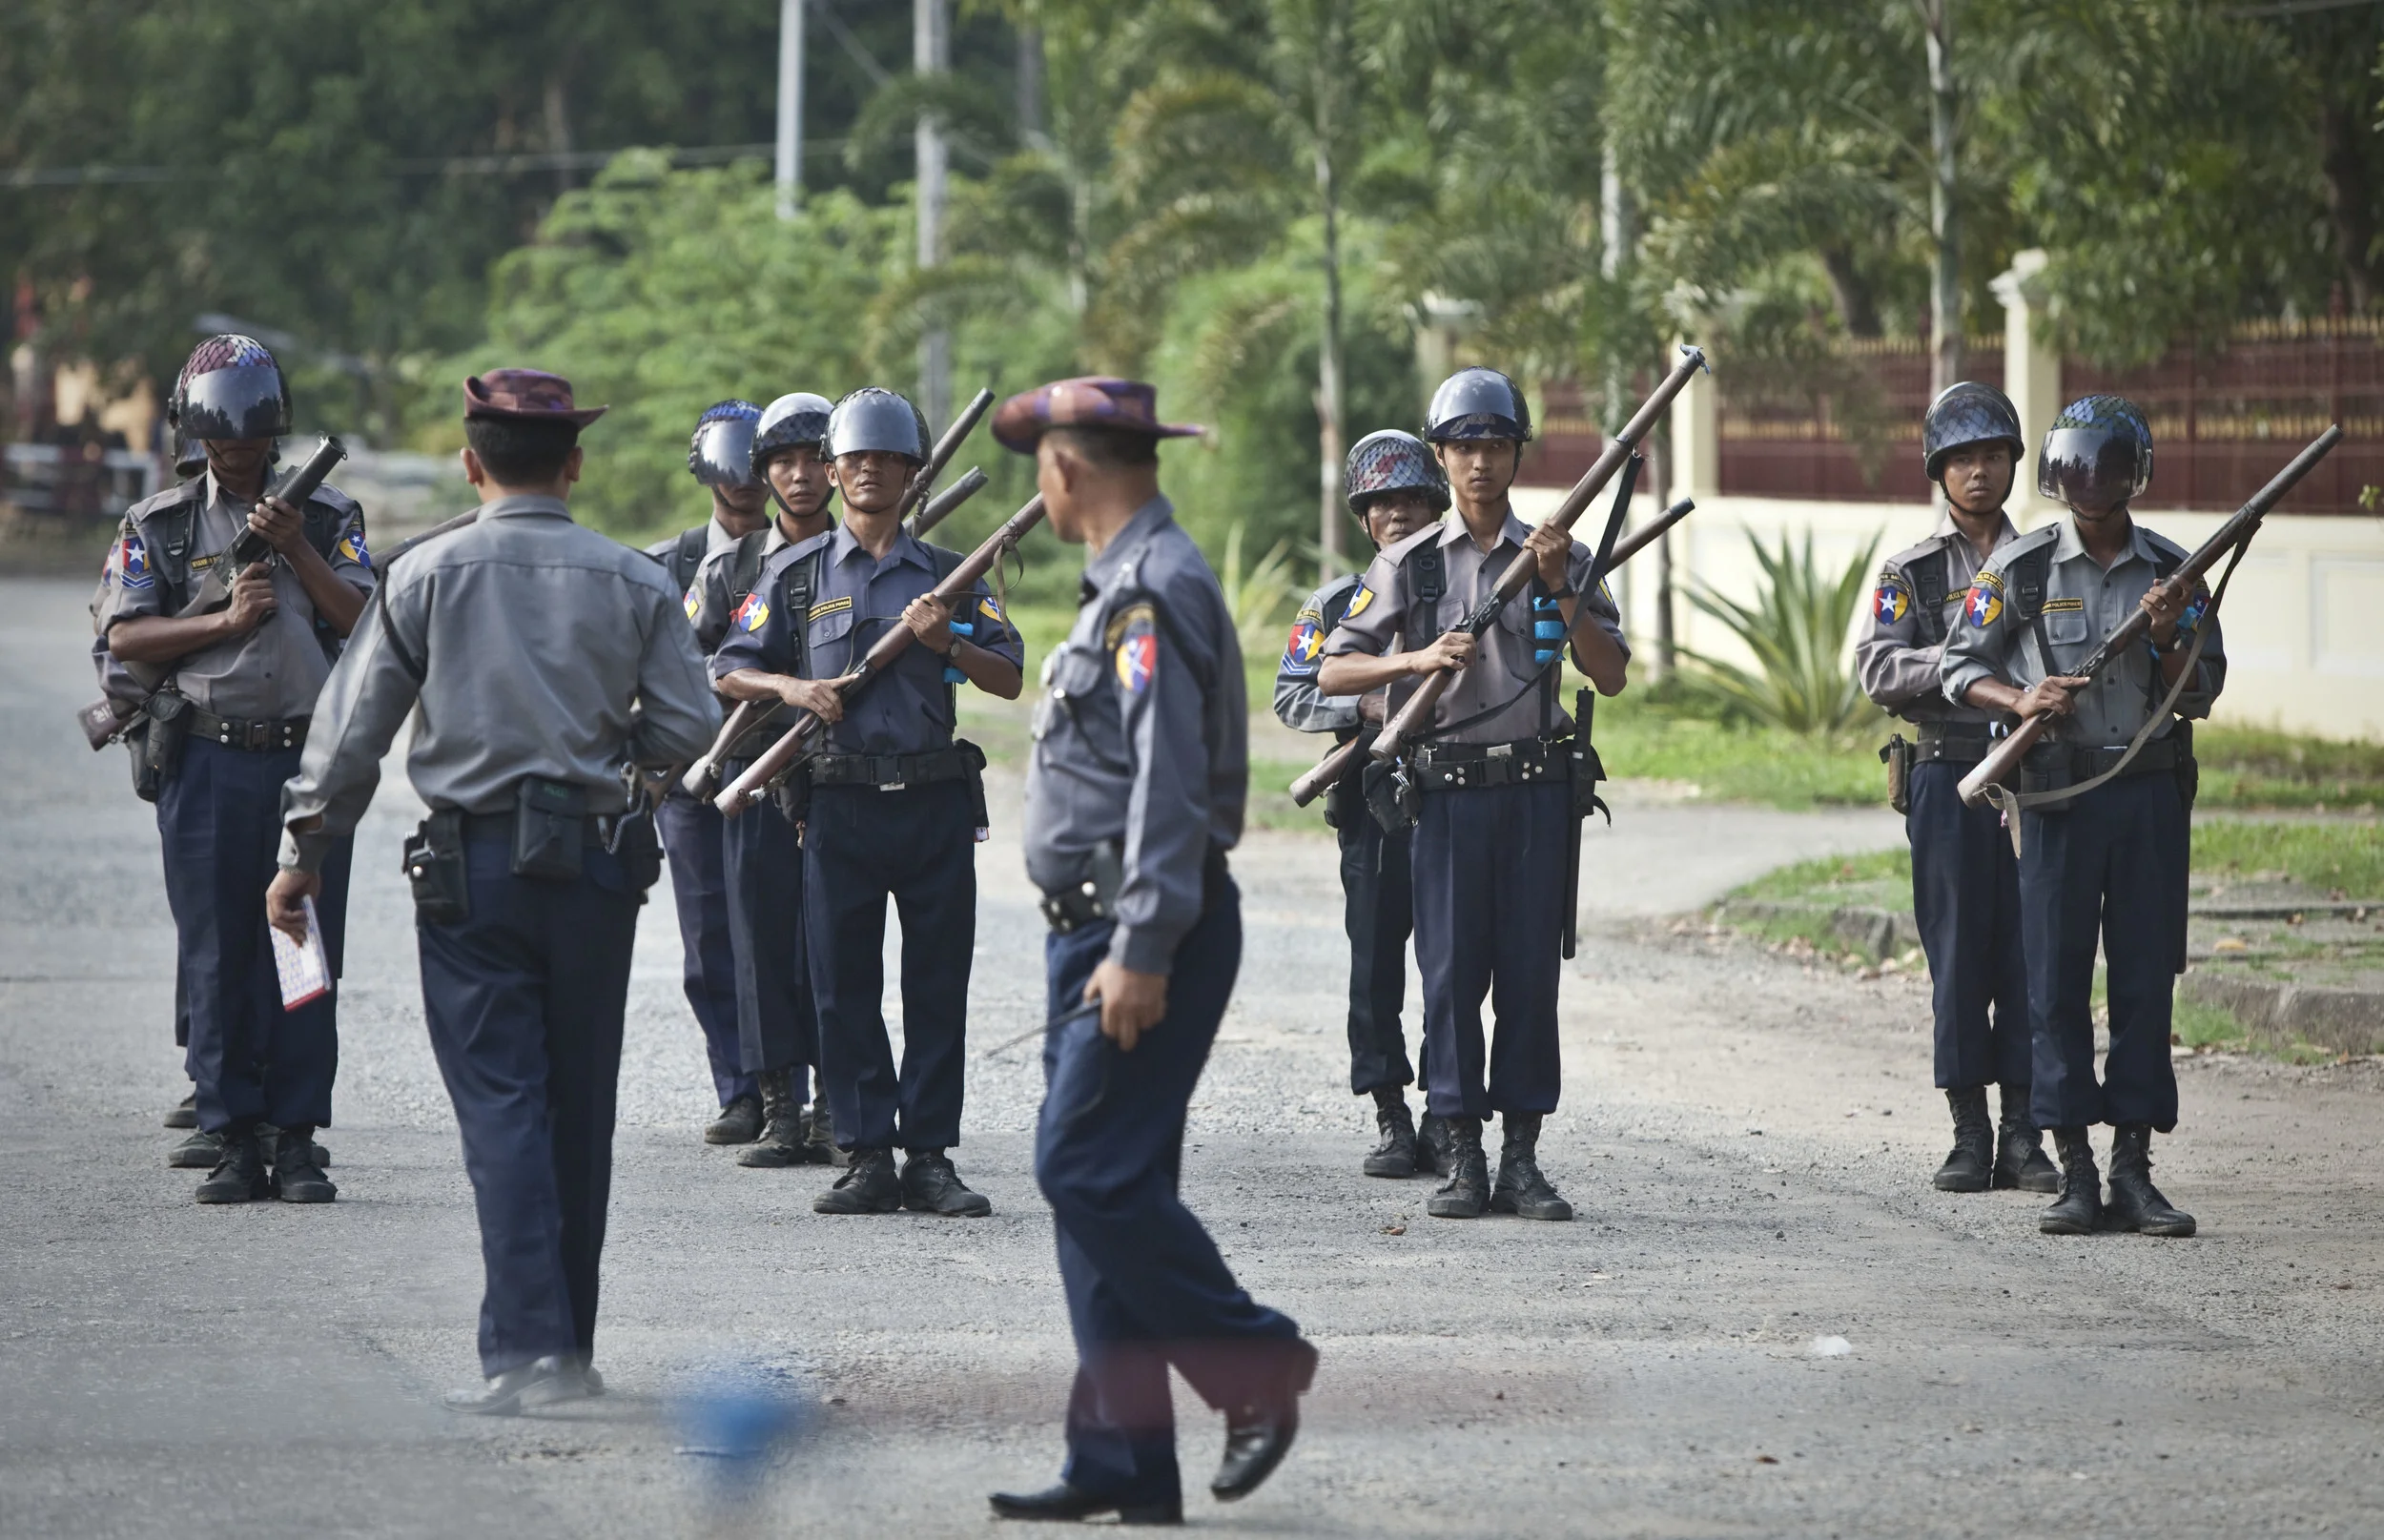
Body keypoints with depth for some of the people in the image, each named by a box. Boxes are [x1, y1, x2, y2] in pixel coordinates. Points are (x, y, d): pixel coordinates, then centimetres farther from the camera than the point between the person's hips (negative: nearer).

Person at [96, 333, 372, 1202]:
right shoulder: (158, 526, 8)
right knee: (217, 958, 0)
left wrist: (298, 550, -10)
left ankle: (297, 1139, 5)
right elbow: (125, 637, -1)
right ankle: (231, 1139, 4)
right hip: (207, 763, 0)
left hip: (308, 760, 0)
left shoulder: (327, 518, 10)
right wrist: (224, 621, -10)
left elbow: (364, 623, 0)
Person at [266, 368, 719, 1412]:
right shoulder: (633, 583, 1)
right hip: (594, 863, 2)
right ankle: (570, 1342, 19)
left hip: (472, 866, -2)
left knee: (501, 1104, -4)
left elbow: (352, 728, -1)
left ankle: (528, 1345, -15)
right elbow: (687, 731, 0)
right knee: (578, 1109, 11)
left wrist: (304, 851, 9)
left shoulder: (427, 577, -3)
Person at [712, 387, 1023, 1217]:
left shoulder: (949, 575, 11)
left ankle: (929, 1157, 6)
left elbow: (1008, 678, 7)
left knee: (939, 987, 1)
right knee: (844, 988, 0)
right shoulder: (797, 573, 8)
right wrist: (791, 687, -12)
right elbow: (730, 672, 7)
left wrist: (947, 642, -10)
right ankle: (867, 1158, 5)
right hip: (841, 801, -1)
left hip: (935, 803, 1)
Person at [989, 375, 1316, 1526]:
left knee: (1089, 1171, -14)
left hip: (1143, 932, -10)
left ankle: (1256, 1364, -1)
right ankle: (1121, 1464, 7)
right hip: (1101, 931, 10)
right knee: (1096, 1184, 7)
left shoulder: (1155, 590, -15)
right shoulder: (1126, 584, 18)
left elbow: (1170, 784, -22)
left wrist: (1143, 951, -25)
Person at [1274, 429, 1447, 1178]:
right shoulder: (1338, 603, 9)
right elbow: (1291, 696, 4)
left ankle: (1446, 1121, 5)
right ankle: (1392, 1123, 6)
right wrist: (1367, 706, -11)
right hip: (1372, 800, 0)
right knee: (1376, 964, 0)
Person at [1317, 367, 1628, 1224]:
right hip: (1447, 791, -1)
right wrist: (1419, 659, -14)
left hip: (1535, 790, 1)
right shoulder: (1409, 564, 5)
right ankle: (1464, 1160, 4)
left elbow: (1610, 677, 1)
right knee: (1451, 974, -1)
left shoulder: (1561, 558, 8)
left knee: (1531, 975, 1)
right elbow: (1333, 673, 1)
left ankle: (1521, 1160, 6)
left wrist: (1561, 591, -10)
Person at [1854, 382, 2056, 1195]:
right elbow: (1877, 672, -6)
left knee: (2029, 949, 1)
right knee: (1959, 953, 0)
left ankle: (2022, 1135, 6)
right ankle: (1969, 1135, 6)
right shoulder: (1912, 573, 5)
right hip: (1948, 772, -2)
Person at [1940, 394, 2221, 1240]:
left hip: (2151, 795, 2)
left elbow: (2200, 694, 6)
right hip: (2059, 793, -2)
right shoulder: (2021, 567, 1)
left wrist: (2167, 640, -13)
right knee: (2056, 982, -2)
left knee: (2147, 979, 2)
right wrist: (2019, 699, -13)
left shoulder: (2172, 572, 5)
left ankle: (2133, 1171, 7)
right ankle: (2076, 1175, 3)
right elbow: (1959, 666, 5)